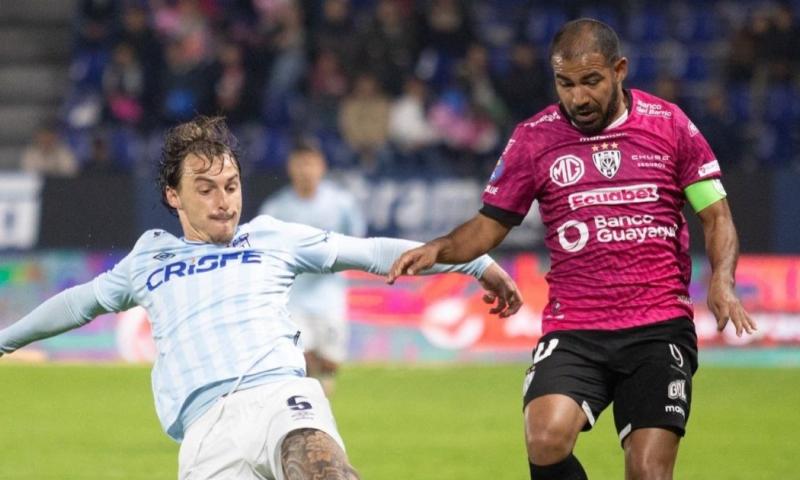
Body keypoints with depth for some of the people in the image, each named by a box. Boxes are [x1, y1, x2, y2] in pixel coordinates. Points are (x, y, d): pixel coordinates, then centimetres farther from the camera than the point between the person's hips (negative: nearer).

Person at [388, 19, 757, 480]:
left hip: (660, 329, 0)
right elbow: (490, 225, 13)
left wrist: (722, 280, -8)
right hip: (573, 333, 0)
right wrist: (439, 249, -7)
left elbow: (716, 215, 10)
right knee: (546, 438, -25)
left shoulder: (670, 125, 4)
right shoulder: (534, 138, 5)